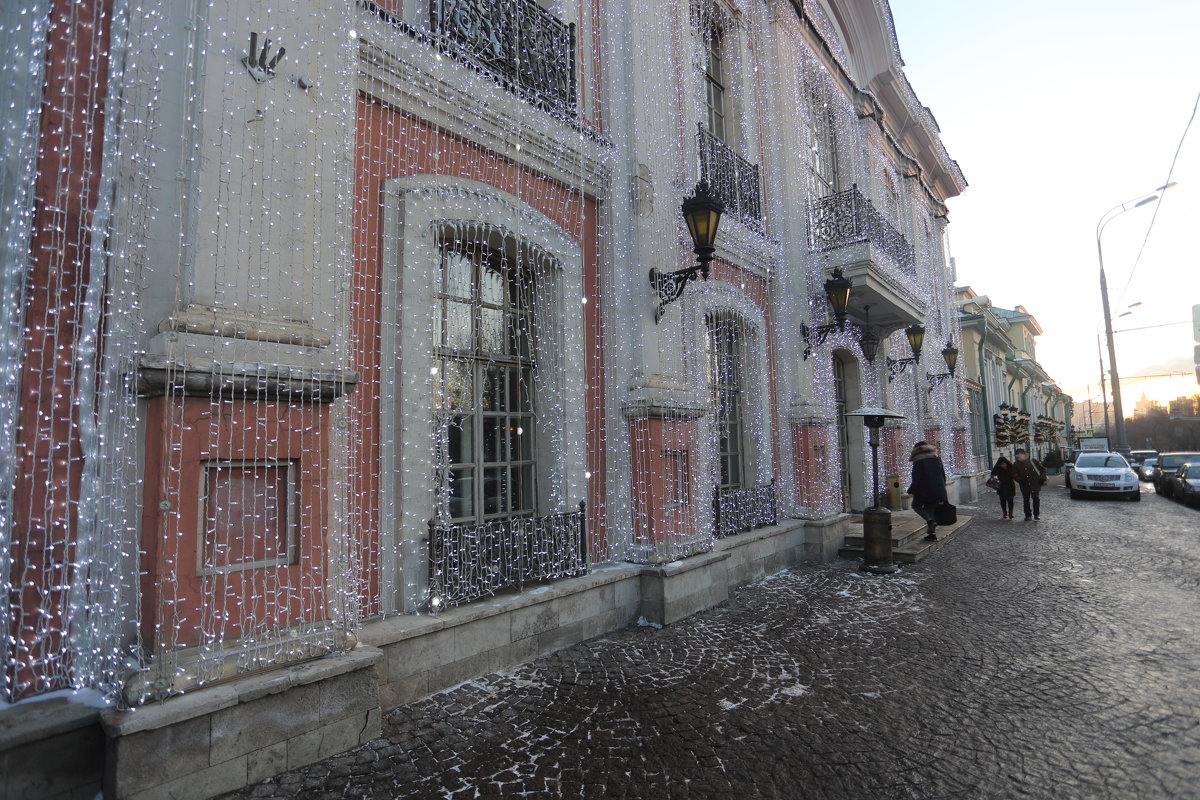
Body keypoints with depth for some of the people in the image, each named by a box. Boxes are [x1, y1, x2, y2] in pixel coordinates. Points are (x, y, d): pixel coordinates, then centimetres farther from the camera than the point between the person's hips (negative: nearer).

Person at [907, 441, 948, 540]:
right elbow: (943, 476, 13)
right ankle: (931, 533, 11)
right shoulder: (937, 459, 8)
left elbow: (916, 479, -14)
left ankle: (930, 521, -8)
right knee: (930, 509, 14)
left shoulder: (918, 462, -11)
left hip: (924, 491, -6)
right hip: (938, 491, 6)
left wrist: (911, 491, -2)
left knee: (916, 505, 15)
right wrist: (941, 490, 23)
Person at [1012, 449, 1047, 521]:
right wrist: (1020, 480, -12)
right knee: (1026, 500, 5)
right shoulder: (1016, 465, 4)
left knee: (1036, 499, 2)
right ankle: (1028, 515, 14)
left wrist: (1042, 479, -5)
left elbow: (1042, 469, 4)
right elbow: (1014, 474, 4)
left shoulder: (1033, 461, -1)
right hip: (1024, 486, 2)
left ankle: (1036, 514, 13)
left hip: (1035, 484, -2)